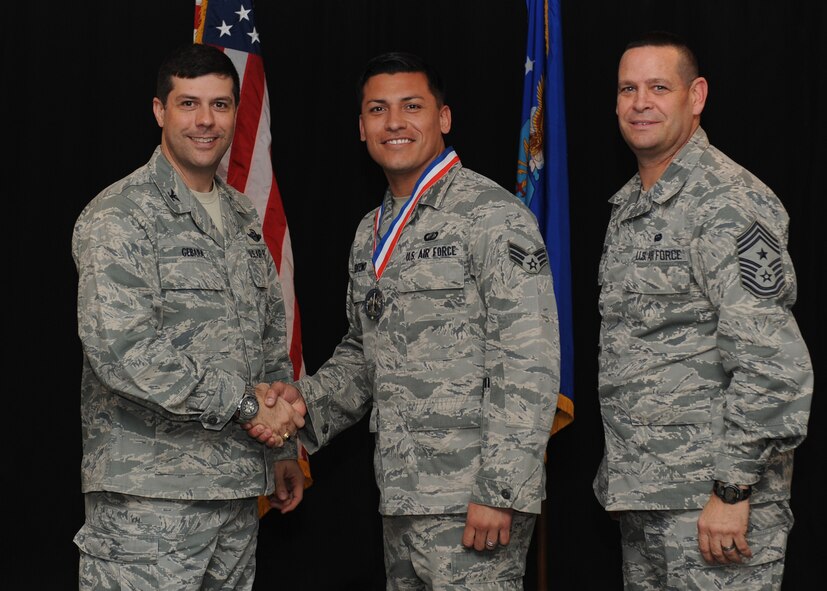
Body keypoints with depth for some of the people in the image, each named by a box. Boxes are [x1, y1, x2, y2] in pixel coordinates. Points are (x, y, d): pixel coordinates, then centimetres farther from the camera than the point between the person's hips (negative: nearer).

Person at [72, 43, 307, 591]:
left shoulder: (244, 217, 17)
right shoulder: (120, 216, -9)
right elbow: (120, 348, -21)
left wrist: (284, 448, 20)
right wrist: (246, 403, -17)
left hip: (238, 487, 7)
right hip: (150, 497, -7)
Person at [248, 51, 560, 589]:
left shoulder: (494, 216, -9)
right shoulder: (371, 234, 16)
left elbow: (529, 363, -15)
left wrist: (501, 490, -20)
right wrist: (308, 401, 5)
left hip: (474, 505, -8)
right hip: (399, 499, 8)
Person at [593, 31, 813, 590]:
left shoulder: (727, 200, -13)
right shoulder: (628, 206, 16)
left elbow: (773, 363, -20)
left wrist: (733, 490, -21)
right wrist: (620, 473, 18)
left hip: (713, 501, -9)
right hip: (641, 495, 9)